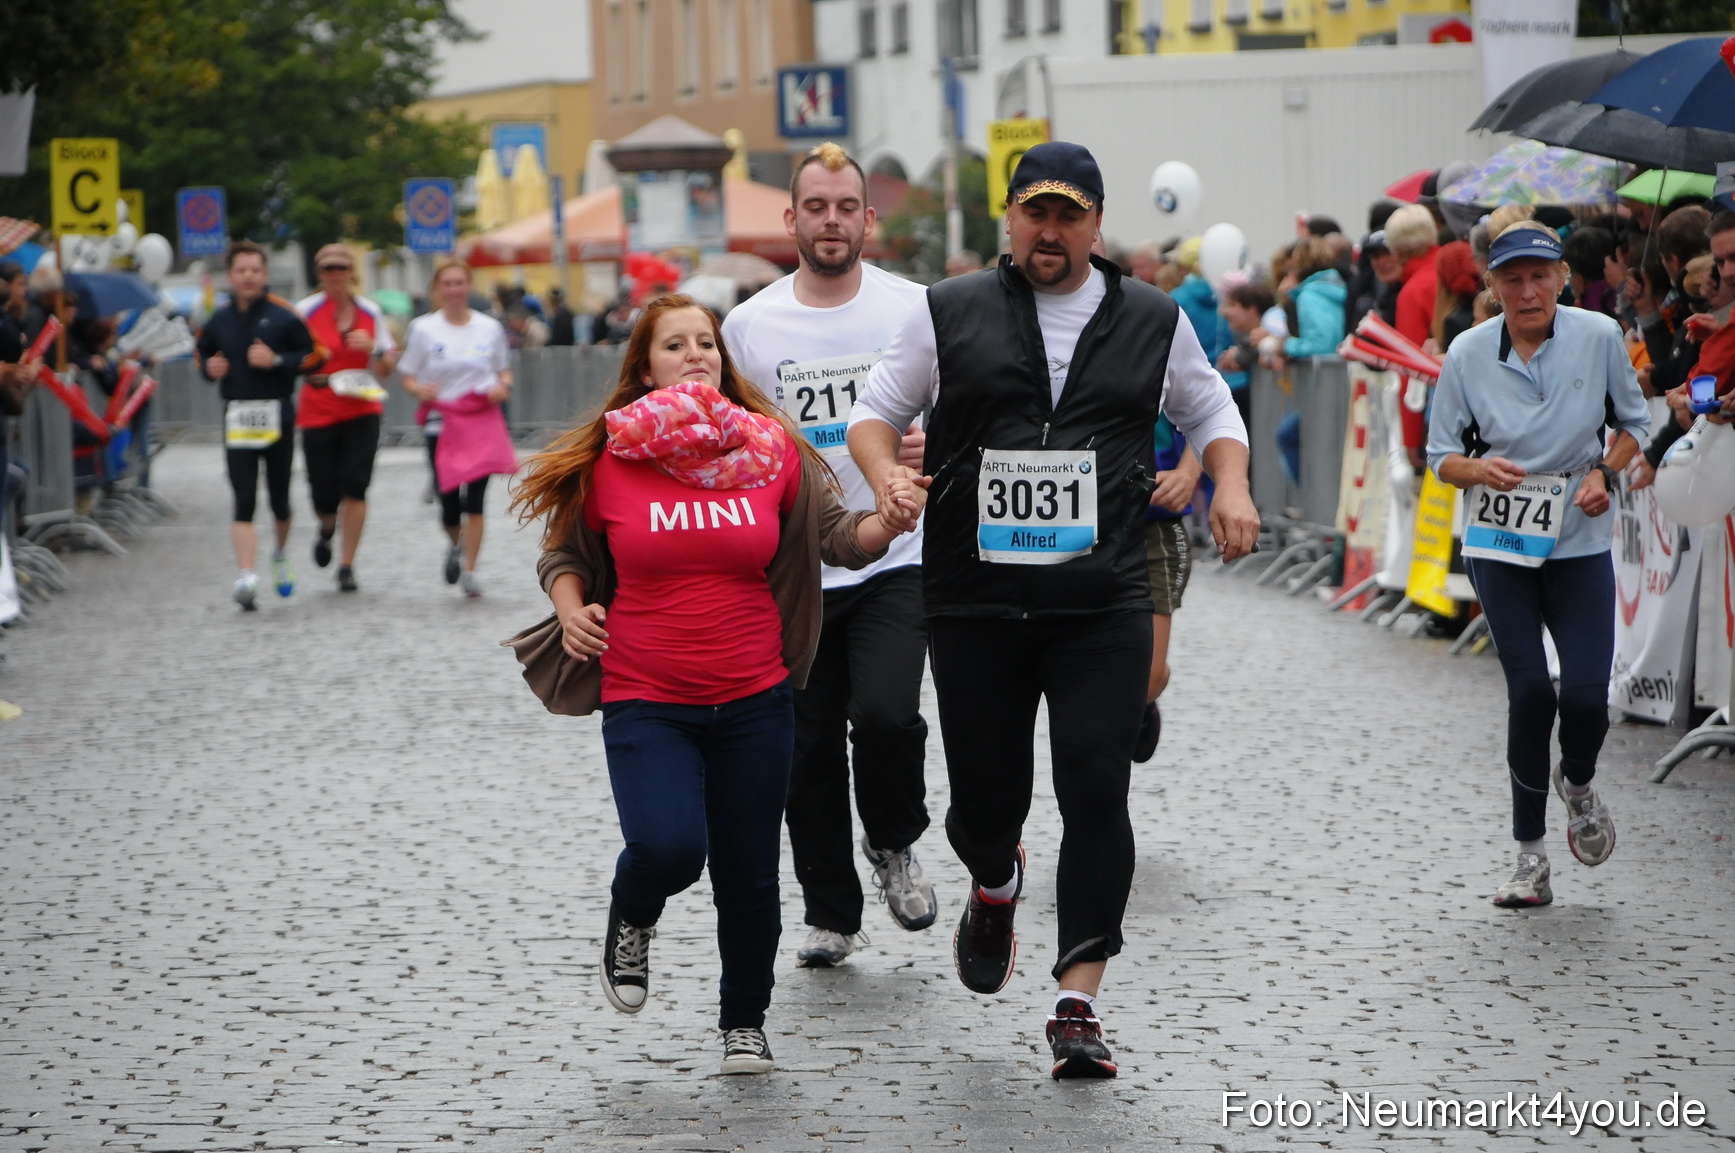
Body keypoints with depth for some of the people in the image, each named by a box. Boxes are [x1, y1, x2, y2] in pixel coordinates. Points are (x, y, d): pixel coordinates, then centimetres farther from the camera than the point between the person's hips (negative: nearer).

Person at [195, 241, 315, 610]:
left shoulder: (283, 316, -2)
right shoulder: (217, 321, 8)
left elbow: (312, 356, -3)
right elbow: (204, 355, 21)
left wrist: (277, 361, -16)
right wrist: (210, 368, -1)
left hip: (277, 416, -1)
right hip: (237, 420, 1)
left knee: (280, 498, 10)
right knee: (243, 501, -9)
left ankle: (280, 553, 40)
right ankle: (247, 576, -17)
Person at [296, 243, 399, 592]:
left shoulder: (371, 312, 6)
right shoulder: (306, 311, -1)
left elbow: (386, 369, 10)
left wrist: (373, 348, -9)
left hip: (362, 410, 1)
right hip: (318, 415, -1)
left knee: (354, 487, -11)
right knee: (323, 495, -1)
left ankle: (347, 565, -1)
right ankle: (327, 528, 37)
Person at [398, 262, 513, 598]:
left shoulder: (490, 328, 7)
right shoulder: (423, 329, 3)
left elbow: (503, 371, 18)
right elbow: (408, 377, 5)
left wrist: (502, 386, -5)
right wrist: (420, 390, -17)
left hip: (483, 421, 0)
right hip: (442, 422, 0)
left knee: (475, 499, -9)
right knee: (449, 502, 0)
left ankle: (469, 571, -1)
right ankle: (455, 545, 34)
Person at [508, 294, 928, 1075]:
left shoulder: (772, 449, 1)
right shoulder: (609, 460, -3)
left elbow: (839, 537, 4)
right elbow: (563, 556, 12)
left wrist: (892, 520, -17)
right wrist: (572, 611, -8)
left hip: (754, 701, 2)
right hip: (645, 702, -2)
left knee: (749, 875, 7)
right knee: (667, 847, -23)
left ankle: (745, 1024, 30)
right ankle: (631, 922, 14)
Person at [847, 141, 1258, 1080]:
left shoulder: (1152, 322, 10)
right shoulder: (949, 314, 6)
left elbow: (1210, 410, 24)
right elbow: (876, 411, 13)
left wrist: (1231, 487, 6)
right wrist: (886, 474, -8)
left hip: (1103, 606, 0)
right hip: (975, 605, 0)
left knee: (1096, 792, -11)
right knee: (985, 799, 6)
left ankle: (1077, 1004, -6)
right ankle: (994, 884, 44)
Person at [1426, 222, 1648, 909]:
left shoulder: (1599, 337, -4)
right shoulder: (1468, 355, -4)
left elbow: (1634, 422, 10)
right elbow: (1441, 455, 3)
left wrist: (1605, 472, -9)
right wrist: (1480, 470, -18)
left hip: (1580, 540, 0)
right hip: (1500, 543, 0)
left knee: (1586, 692, -12)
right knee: (1529, 691, -8)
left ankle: (1577, 783, 26)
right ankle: (1530, 857, 6)